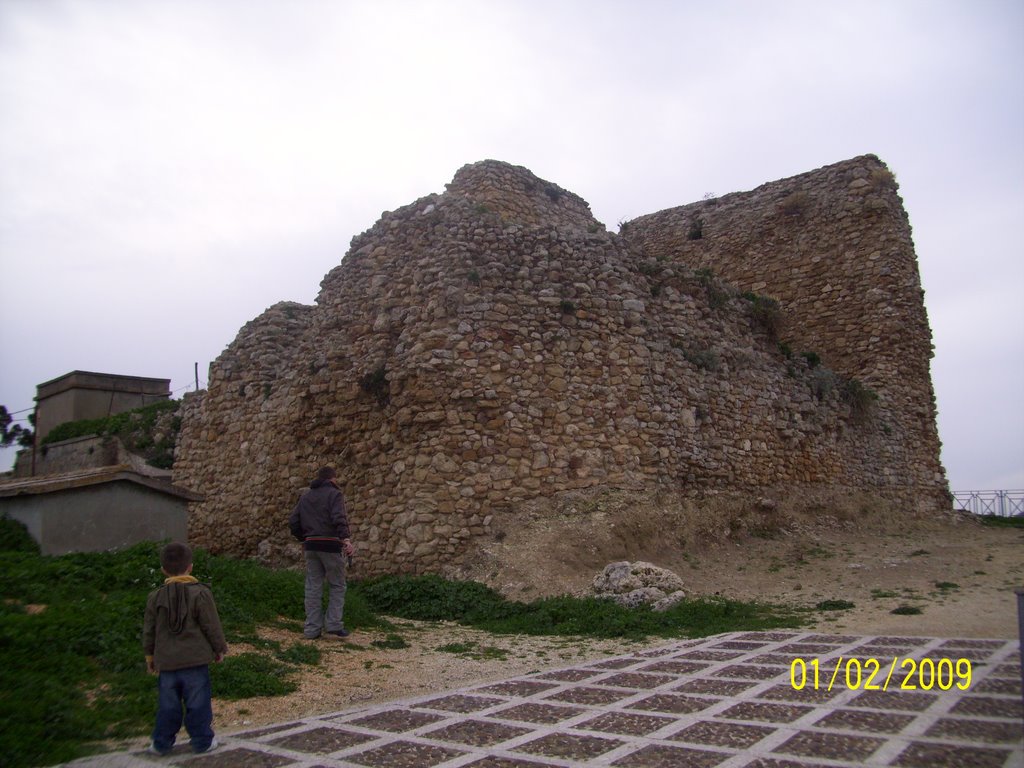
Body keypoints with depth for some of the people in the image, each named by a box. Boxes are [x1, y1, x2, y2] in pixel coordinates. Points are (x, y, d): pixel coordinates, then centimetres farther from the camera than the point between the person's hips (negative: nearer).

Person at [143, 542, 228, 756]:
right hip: (196, 659, -3)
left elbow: (149, 630, 9)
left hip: (166, 661, 4)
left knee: (168, 705, 14)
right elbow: (212, 626, -7)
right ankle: (202, 741, 13)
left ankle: (162, 743, 22)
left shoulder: (155, 597, 2)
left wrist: (150, 655, 22)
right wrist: (220, 648, 7)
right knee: (198, 703, 6)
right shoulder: (200, 593, -10)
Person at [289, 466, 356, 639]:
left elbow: (293, 522, 15)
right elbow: (339, 518, -20)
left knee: (313, 587, 9)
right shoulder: (334, 494, -4)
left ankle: (312, 629, 9)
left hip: (310, 546, 6)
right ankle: (333, 625, 1)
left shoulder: (305, 497, 16)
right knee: (337, 586, 6)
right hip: (330, 545, -6)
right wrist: (346, 539, -29)